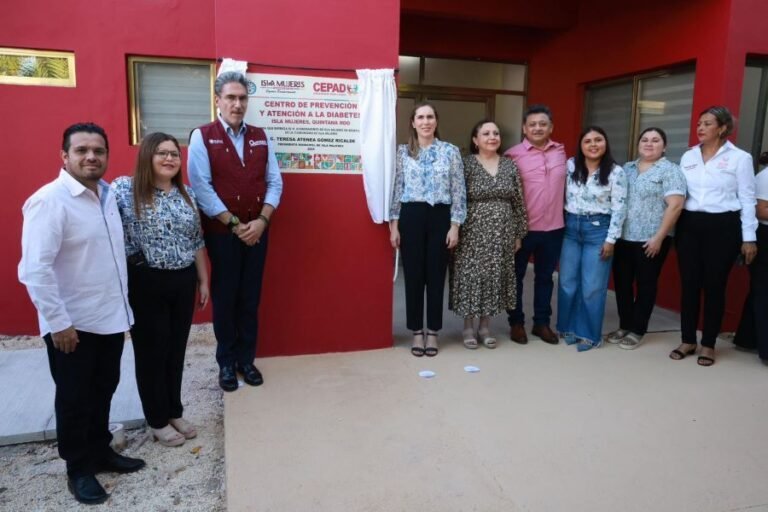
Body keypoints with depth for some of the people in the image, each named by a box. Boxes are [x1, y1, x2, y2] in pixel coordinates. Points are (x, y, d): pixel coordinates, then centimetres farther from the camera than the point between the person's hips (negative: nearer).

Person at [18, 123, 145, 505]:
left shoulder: (107, 194, 5)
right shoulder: (49, 201, -19)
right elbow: (35, 269, -22)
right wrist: (58, 322, -20)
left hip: (111, 317, 7)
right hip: (73, 324, -7)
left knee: (103, 391, 20)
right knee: (75, 399, 11)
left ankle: (100, 451, 39)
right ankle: (79, 469, 29)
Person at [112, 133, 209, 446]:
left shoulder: (186, 194, 8)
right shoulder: (125, 189, -9)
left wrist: (203, 280, 13)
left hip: (183, 282, 5)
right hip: (145, 283, -5)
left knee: (176, 350, 15)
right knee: (151, 352, 8)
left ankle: (174, 413, 33)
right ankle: (158, 421, 25)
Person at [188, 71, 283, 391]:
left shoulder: (260, 138, 9)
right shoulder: (202, 137, -4)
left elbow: (274, 182, 5)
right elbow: (201, 187, -11)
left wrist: (262, 220, -9)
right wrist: (234, 223, -14)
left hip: (257, 231, 4)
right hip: (221, 233, -3)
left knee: (250, 298, 10)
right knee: (225, 298, 7)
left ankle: (246, 359, 24)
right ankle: (226, 362, 21)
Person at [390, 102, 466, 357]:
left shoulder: (450, 151, 4)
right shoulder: (403, 152, 5)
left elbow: (458, 191, 3)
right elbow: (396, 189, 4)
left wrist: (455, 225, -3)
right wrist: (393, 225, -1)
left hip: (440, 216, 0)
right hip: (411, 216, 0)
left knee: (436, 275, 5)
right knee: (413, 275, 5)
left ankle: (433, 332, 19)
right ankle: (417, 331, 19)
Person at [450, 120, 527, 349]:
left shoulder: (510, 165, 7)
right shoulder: (466, 164, -4)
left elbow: (518, 202, 8)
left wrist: (519, 233, 7)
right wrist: (455, 231, -11)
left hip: (501, 233, 4)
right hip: (473, 232, -3)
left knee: (494, 276, 9)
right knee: (471, 275, 1)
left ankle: (485, 326, 23)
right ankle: (468, 327, 16)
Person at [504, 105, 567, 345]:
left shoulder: (560, 152, 6)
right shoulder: (513, 155, -8)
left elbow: (565, 185, 16)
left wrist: (564, 215, 13)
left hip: (554, 227, 4)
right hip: (523, 228, -4)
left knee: (545, 276, 15)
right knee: (517, 276, 9)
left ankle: (542, 322, 28)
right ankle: (516, 323, 24)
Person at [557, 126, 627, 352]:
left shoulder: (615, 172, -5)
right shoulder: (570, 166, 3)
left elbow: (619, 208, -6)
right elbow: (561, 197, 7)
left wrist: (611, 239, -9)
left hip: (598, 229, -3)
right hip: (571, 228, 3)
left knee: (592, 286, 2)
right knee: (567, 282, 9)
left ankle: (589, 334, 16)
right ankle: (569, 327, 25)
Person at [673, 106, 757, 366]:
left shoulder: (740, 158, -1)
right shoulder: (688, 156, 9)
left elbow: (747, 200, -1)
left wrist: (749, 238, -4)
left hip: (723, 227, -3)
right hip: (689, 225, 3)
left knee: (714, 286, 3)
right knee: (689, 284, 6)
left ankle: (708, 344, 16)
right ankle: (687, 340, 18)